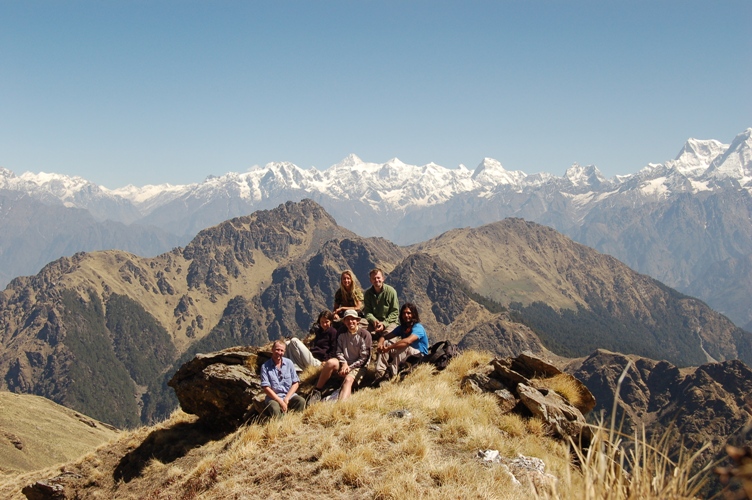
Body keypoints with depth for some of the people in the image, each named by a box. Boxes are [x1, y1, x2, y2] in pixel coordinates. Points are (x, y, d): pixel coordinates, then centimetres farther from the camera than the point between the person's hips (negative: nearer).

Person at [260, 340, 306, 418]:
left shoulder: (289, 363, 5)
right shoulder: (265, 367, -4)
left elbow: (296, 383, 4)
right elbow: (266, 388, -9)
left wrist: (286, 399, -9)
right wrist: (280, 401, -16)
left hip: (289, 395, 3)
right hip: (273, 397, -3)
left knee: (301, 401, -27)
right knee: (274, 408, -35)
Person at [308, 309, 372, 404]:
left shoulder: (365, 334, -2)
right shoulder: (342, 335, 14)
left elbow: (364, 357, -6)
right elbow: (339, 352, 6)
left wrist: (350, 367, -12)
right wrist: (344, 363, -16)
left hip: (358, 366, -4)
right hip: (344, 364, 4)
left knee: (348, 379, -35)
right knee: (331, 362, -29)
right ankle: (317, 392, -22)